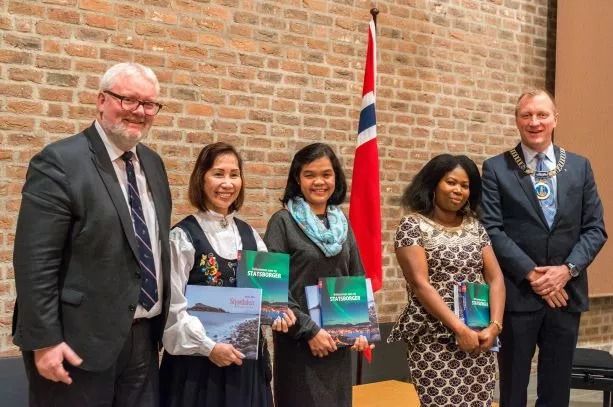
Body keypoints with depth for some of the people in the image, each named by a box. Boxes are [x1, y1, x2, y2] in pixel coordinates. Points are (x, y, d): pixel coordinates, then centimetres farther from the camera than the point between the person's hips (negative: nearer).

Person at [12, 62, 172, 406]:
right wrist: (44, 340, -19)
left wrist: (163, 320, 16)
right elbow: (35, 262, -16)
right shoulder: (60, 162, -12)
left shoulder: (153, 164, 11)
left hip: (143, 338, 7)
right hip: (80, 342, -7)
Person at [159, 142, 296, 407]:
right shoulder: (182, 237, -9)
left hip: (246, 357, 5)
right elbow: (174, 307, -12)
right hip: (197, 359, -5)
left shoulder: (250, 235, 8)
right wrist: (209, 346, -17)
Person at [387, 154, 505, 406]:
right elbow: (420, 284, -12)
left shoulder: (474, 225, 12)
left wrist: (494, 325, -9)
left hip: (478, 338, 5)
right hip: (434, 340, -4)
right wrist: (460, 329, -17)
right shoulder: (413, 225, -3)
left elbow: (495, 278, 6)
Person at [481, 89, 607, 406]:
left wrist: (567, 269, -10)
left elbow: (595, 228, 6)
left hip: (566, 292, 3)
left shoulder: (580, 167, 9)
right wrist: (531, 274, -14)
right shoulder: (496, 169, -1)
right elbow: (491, 229, -8)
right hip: (517, 293, -3)